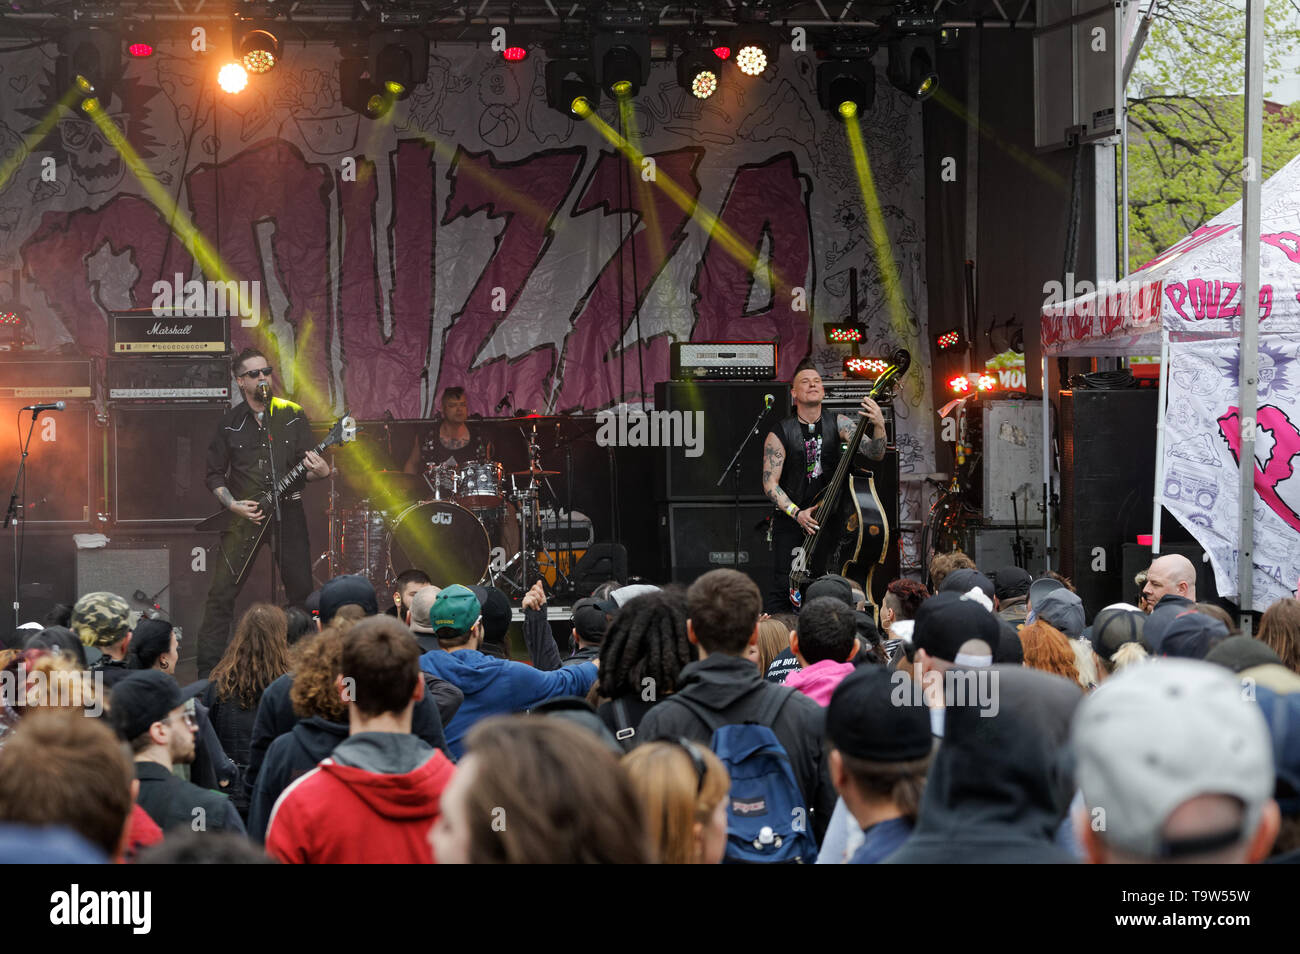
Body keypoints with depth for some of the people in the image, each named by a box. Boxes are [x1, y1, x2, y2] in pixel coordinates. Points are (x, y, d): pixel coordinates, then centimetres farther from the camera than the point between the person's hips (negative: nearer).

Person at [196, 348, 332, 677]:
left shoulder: (292, 415, 4)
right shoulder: (229, 423, 2)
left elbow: (308, 467, 5)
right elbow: (215, 474, 7)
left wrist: (320, 471, -18)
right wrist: (232, 505, -8)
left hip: (287, 512, 1)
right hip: (243, 514, -1)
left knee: (302, 591, 2)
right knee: (222, 594, -6)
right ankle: (207, 671, -1)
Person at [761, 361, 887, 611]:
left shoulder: (838, 423, -2)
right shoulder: (779, 433, -7)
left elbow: (875, 454, -12)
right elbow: (770, 483, -8)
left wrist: (878, 426, -33)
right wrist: (796, 513, -21)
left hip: (829, 517, 2)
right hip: (790, 521, -2)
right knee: (784, 588, -7)